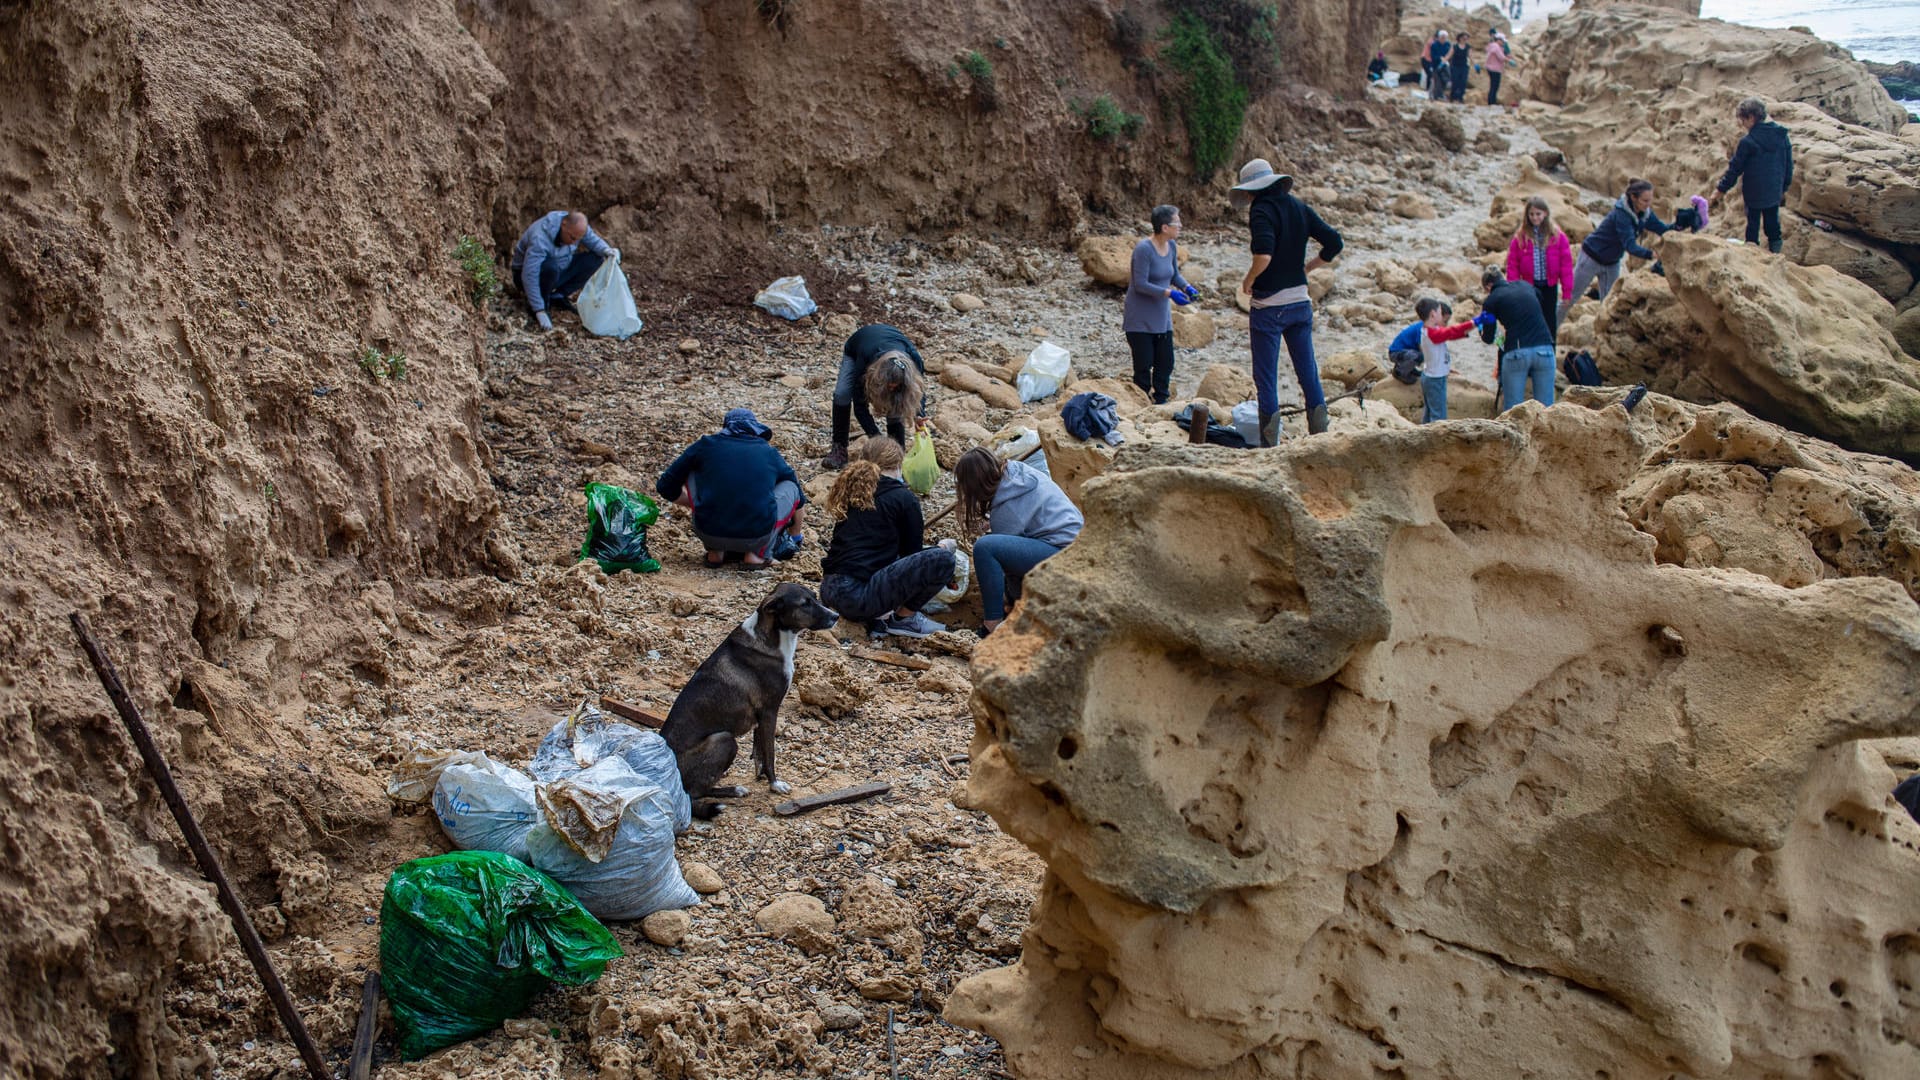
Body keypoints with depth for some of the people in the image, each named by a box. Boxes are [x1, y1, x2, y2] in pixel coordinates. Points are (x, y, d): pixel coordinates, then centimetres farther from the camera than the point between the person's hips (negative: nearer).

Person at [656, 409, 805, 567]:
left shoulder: (706, 445, 13)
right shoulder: (770, 453, 17)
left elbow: (665, 486, 22)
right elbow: (799, 500, 31)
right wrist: (795, 538, 50)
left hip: (709, 534, 0)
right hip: (756, 538, 0)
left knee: (692, 471, 24)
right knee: (790, 487, 24)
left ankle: (715, 551, 17)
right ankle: (757, 552, 9)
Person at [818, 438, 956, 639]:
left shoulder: (852, 492, 18)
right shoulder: (904, 499, -1)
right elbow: (912, 553, 6)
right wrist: (939, 548, 28)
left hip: (829, 591, 8)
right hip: (860, 595, -8)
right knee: (942, 558, -10)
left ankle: (875, 615, 13)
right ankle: (904, 619, 4)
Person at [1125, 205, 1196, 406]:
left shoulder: (1171, 246, 3)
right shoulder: (1144, 249, -21)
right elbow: (1140, 284, -22)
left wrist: (1187, 287, -3)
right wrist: (1169, 293, -27)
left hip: (1162, 317, 7)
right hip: (1140, 319, -7)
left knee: (1166, 363, 8)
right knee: (1144, 365, -1)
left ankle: (1161, 402, 21)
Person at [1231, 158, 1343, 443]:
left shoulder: (1262, 210, -13)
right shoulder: (1299, 208, 8)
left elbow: (1264, 254, -28)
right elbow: (1333, 243, 7)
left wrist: (1248, 280, -11)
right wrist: (1305, 268, 15)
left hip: (1269, 305, -6)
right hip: (1300, 300, 6)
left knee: (1266, 380, 1)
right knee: (1309, 373, 12)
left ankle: (1269, 444, 2)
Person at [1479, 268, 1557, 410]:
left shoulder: (1491, 300, 5)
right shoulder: (1526, 286, 16)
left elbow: (1488, 339, 10)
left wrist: (1480, 326, 30)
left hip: (1517, 352, -3)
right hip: (1544, 349, 3)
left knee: (1512, 409, 5)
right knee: (1545, 407, 5)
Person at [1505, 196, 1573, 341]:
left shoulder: (1557, 236, -3)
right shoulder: (1520, 237, -4)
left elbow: (1566, 264, -2)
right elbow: (1512, 265, -2)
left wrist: (1567, 290, -5)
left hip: (1549, 286, 0)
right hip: (1529, 286, 0)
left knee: (1550, 322, 8)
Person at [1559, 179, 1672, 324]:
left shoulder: (1644, 214, -8)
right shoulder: (1621, 214, -32)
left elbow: (1663, 229, -6)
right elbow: (1630, 246, -39)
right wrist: (1651, 254, -53)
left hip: (1612, 262, 7)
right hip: (1592, 257, -7)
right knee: (1570, 297, 4)